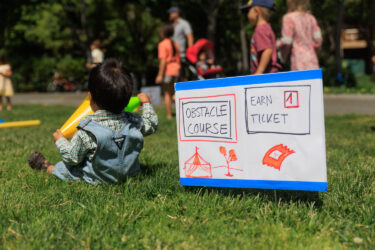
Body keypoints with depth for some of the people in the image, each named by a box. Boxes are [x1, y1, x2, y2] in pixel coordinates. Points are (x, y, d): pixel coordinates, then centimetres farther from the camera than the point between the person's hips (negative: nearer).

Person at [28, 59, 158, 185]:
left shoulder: (87, 133, -32)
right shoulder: (133, 122, -20)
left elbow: (72, 158, -18)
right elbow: (151, 125, 1)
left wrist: (60, 140, 1)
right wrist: (146, 103, 16)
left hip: (97, 179, -4)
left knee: (63, 167, 21)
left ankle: (48, 167, 48)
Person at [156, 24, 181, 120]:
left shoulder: (162, 44, -10)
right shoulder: (175, 44, 12)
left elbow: (163, 60, -17)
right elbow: (178, 59, 14)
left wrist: (160, 75, -16)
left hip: (167, 71, -7)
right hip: (176, 70, 7)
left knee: (166, 93, 0)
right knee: (171, 93, 15)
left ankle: (169, 115, -1)